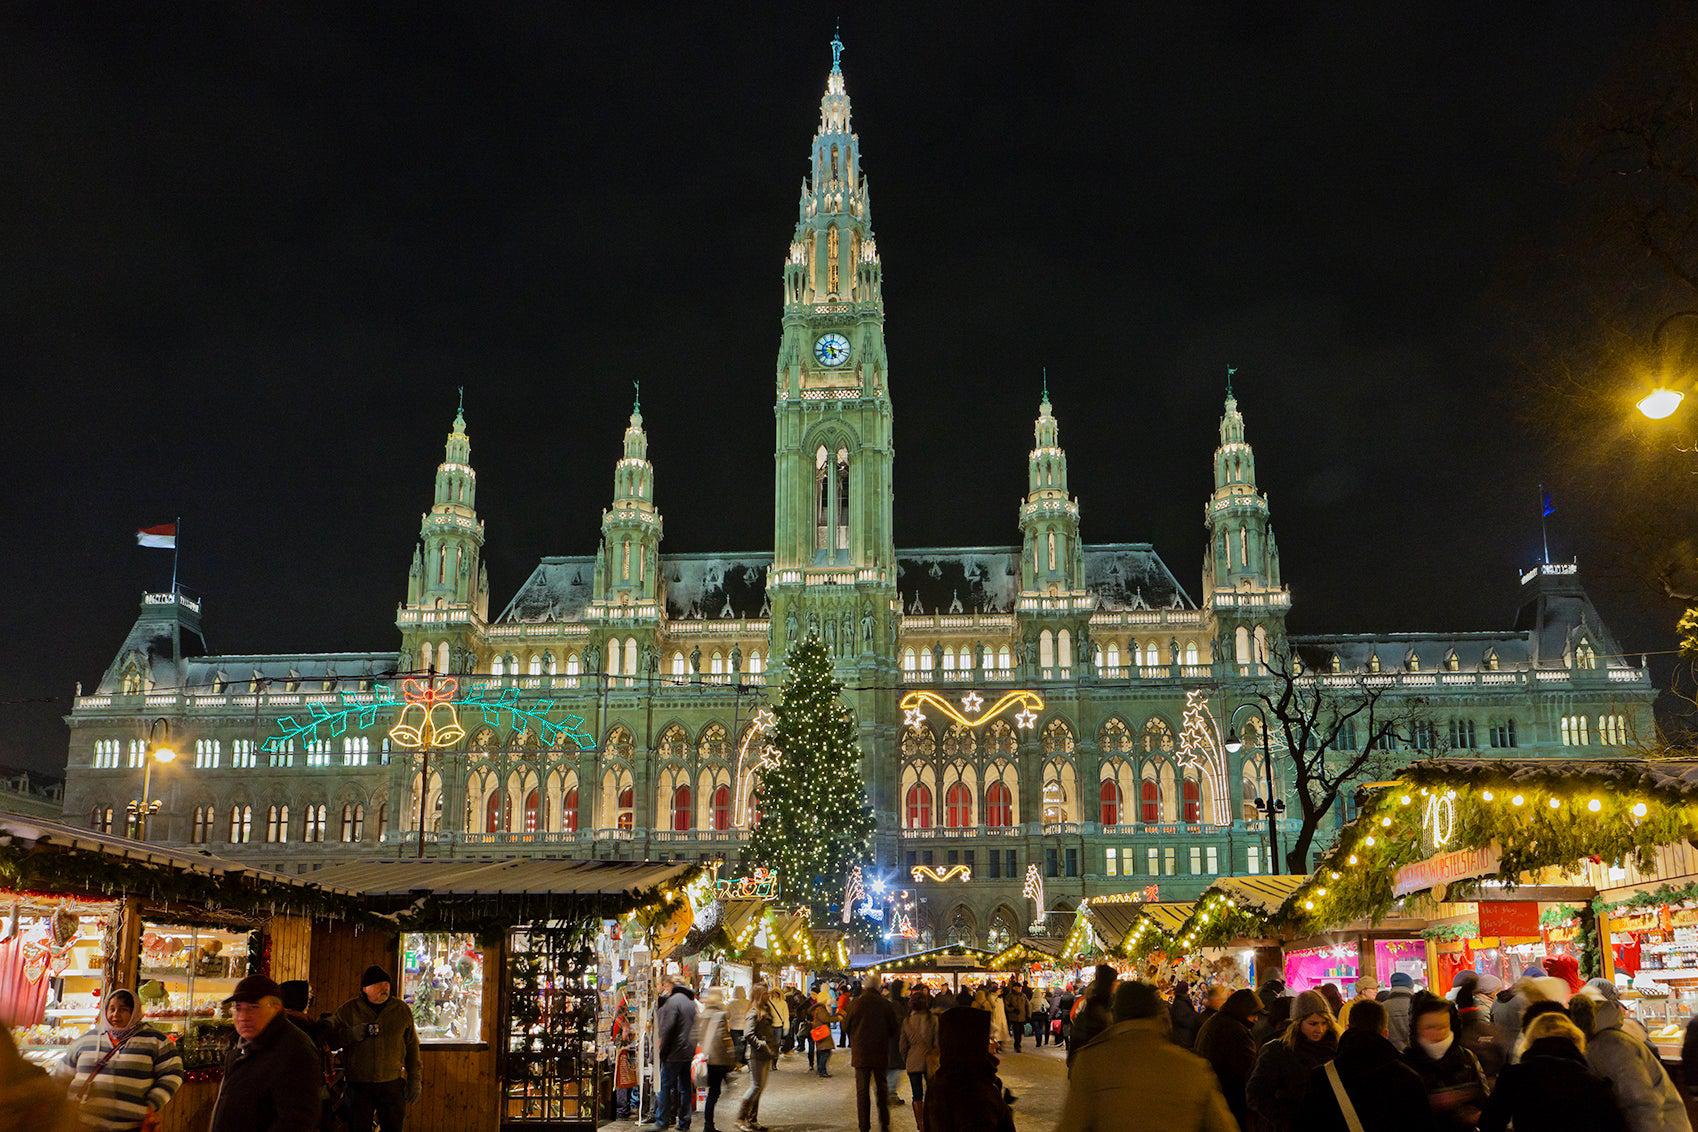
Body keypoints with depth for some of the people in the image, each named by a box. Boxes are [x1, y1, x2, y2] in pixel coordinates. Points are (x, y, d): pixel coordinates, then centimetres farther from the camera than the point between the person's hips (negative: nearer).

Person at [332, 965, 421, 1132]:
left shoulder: (402, 1010, 6)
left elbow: (412, 1046, 10)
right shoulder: (347, 1010, 2)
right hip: (358, 1084, -1)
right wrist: (352, 1034, -16)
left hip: (392, 1083, 1)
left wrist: (415, 1079, 6)